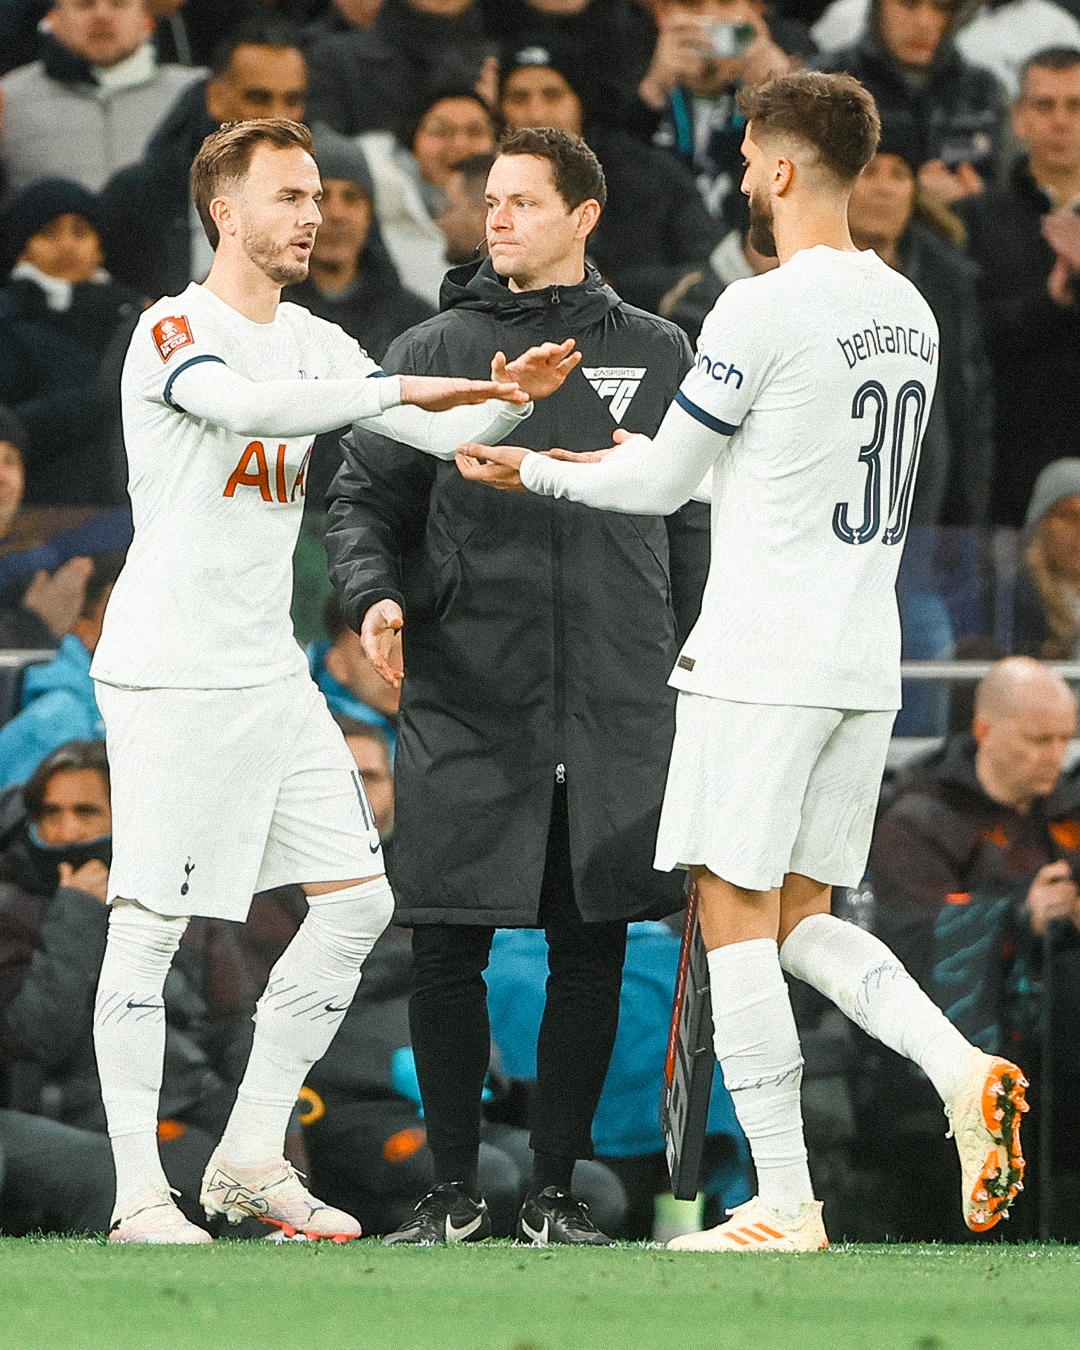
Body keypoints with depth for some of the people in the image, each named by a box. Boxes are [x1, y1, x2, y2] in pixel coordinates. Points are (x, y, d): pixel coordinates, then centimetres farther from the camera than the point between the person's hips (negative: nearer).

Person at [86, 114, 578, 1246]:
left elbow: (441, 431, 8)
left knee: (356, 899, 5)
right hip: (170, 674, -8)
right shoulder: (171, 332, -10)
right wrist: (403, 388, -35)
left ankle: (250, 1159, 14)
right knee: (150, 926, -7)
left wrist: (504, 399, -13)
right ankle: (138, 1193, -2)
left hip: (271, 674, 8)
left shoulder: (313, 343, 13)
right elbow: (242, 403, -31)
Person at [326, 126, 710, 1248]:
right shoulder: (432, 353, 5)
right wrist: (374, 595, -12)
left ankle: (555, 1189, 13)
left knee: (591, 954, 3)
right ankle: (452, 1190, 11)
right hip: (463, 703, -1)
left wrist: (684, 657, 11)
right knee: (449, 954, -1)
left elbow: (688, 521, 15)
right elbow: (362, 499, 7)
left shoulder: (657, 356, 10)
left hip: (615, 712, 1)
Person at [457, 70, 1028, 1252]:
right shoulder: (907, 313, 11)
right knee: (800, 920, 16)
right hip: (865, 665, 8)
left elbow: (661, 482, -6)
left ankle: (784, 1207, -2)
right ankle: (961, 1070, -8)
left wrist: (535, 472, 11)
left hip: (759, 665, -8)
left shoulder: (762, 310, -14)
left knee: (736, 919, 0)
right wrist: (663, 460, 33)